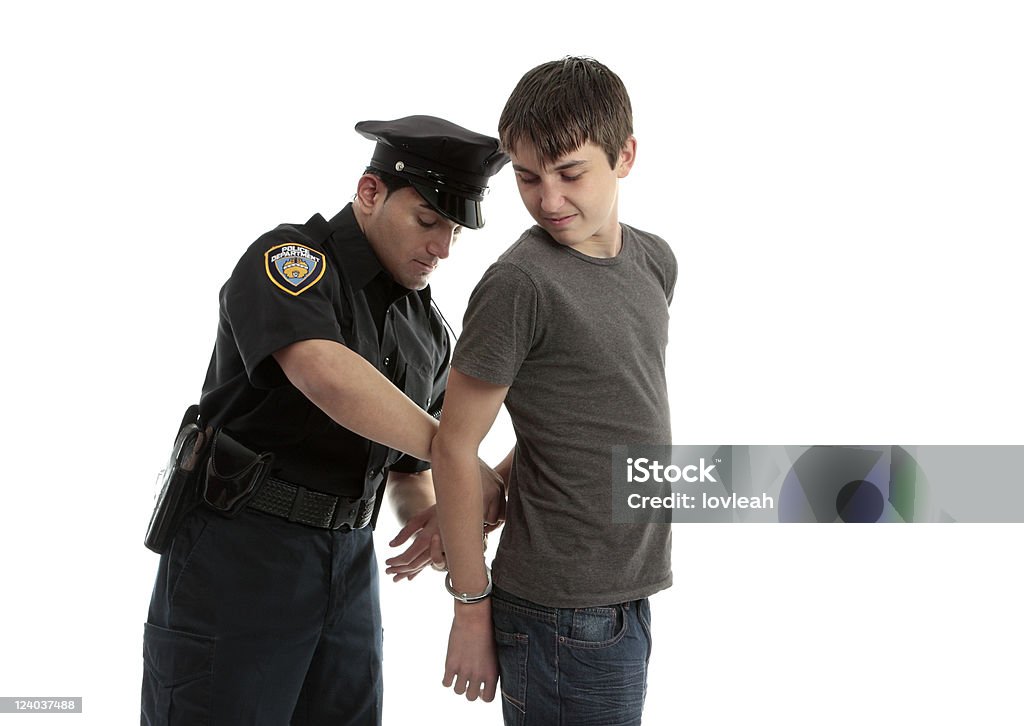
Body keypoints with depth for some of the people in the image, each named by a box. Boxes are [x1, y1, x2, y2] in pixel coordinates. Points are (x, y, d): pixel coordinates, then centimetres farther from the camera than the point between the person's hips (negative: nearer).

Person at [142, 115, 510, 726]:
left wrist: (427, 514, -5)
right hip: (238, 558, -7)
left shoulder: (429, 331, 12)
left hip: (350, 562, 7)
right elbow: (325, 376, -31)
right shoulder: (289, 258, -11)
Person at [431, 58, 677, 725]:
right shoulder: (520, 283, -15)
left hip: (627, 595, 7)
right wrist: (472, 608, -8)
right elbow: (455, 448, -12)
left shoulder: (656, 261, 7)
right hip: (563, 614, -7)